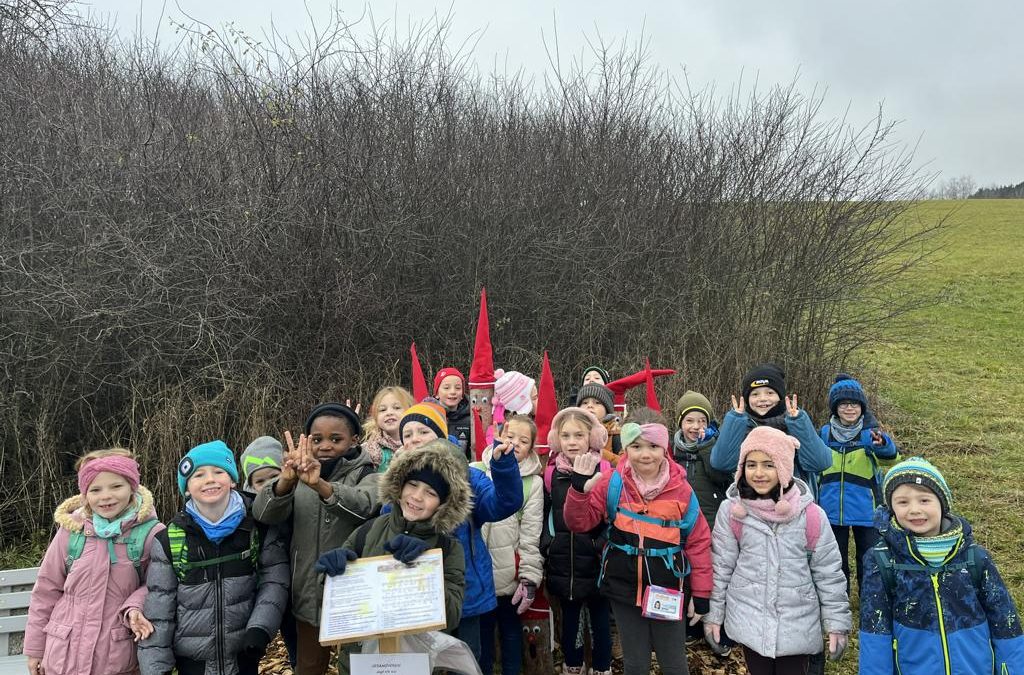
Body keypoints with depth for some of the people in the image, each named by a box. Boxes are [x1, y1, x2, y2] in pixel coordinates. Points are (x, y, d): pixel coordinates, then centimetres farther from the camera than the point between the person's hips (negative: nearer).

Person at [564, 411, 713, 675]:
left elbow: (698, 542, -3)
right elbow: (580, 522, -5)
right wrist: (579, 485, -22)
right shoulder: (613, 484, -6)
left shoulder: (681, 489, -8)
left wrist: (701, 594, -2)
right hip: (625, 587, 1)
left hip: (668, 591, -1)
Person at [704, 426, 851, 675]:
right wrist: (713, 615, 2)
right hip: (750, 623, 1)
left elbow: (828, 572, -1)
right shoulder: (731, 511, -8)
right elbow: (720, 566, -1)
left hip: (797, 625, 0)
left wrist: (836, 622, 0)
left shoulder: (810, 514, -10)